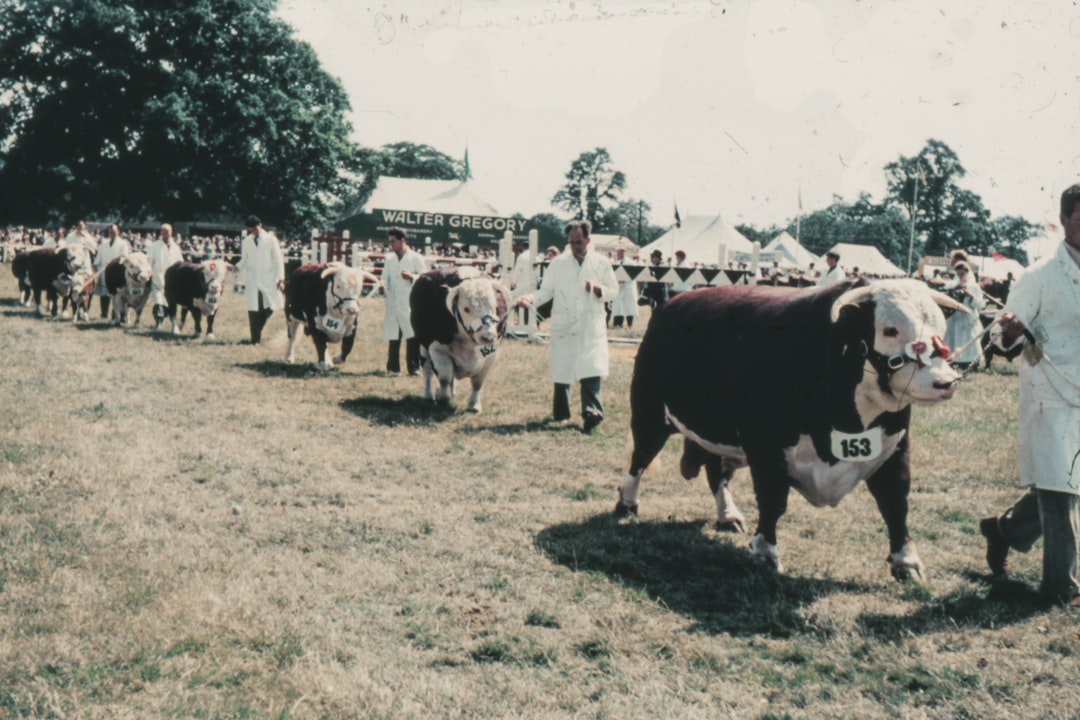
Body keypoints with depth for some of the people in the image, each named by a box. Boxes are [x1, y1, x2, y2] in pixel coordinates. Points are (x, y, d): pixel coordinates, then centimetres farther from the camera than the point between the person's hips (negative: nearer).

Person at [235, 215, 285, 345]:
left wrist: (280, 278, -4)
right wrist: (237, 267, -6)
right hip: (252, 279, 1)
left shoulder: (271, 239, 2)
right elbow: (244, 260, 16)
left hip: (268, 280, -1)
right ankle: (255, 338, 0)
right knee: (253, 310, -5)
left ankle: (258, 328, 23)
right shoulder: (246, 241, 10)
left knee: (269, 307, -2)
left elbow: (278, 260, 3)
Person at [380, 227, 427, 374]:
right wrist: (383, 285, -3)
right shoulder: (389, 258, 16)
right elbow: (385, 279, 19)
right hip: (393, 303, 4)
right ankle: (393, 368, 11)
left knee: (413, 337, -9)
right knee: (393, 337, 5)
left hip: (410, 305, -4)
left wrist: (412, 277, -15)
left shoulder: (416, 258, 4)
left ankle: (414, 368, -5)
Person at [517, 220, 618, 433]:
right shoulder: (558, 263, 5)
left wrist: (598, 290, -10)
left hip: (591, 325, -1)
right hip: (563, 325, 1)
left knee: (591, 369, -15)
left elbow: (613, 290, 10)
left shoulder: (601, 263, 5)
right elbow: (546, 290, 5)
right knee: (561, 369, 7)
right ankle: (560, 413, 22)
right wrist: (531, 299, -14)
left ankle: (591, 413, -18)